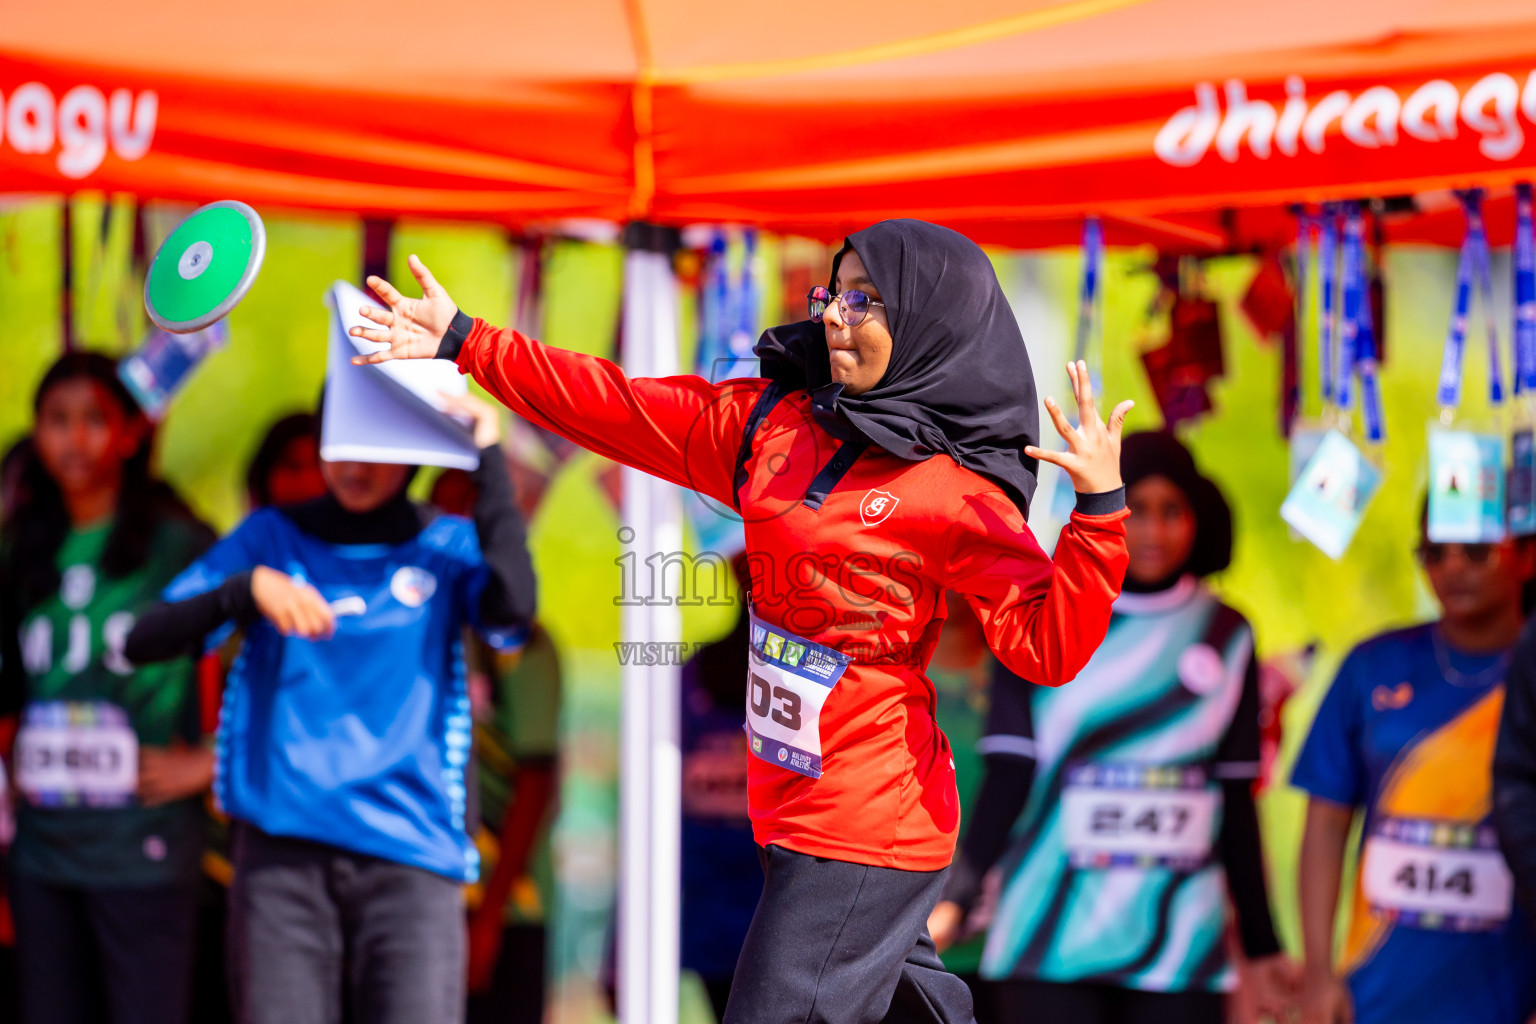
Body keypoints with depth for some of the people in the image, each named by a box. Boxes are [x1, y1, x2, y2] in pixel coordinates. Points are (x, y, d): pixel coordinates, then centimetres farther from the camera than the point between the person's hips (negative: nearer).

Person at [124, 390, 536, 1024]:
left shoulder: (448, 549, 10)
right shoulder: (272, 539, 11)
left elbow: (512, 605, -13)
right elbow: (145, 640, 1)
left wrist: (489, 459, -9)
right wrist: (248, 589, -16)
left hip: (411, 852, -1)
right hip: (282, 849, 1)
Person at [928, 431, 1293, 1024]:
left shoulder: (1225, 637, 10)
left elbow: (1236, 802, 13)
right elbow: (1009, 777, -1)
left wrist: (1262, 946, 12)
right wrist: (955, 899, -13)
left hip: (1179, 947, 2)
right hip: (1051, 942, -2)